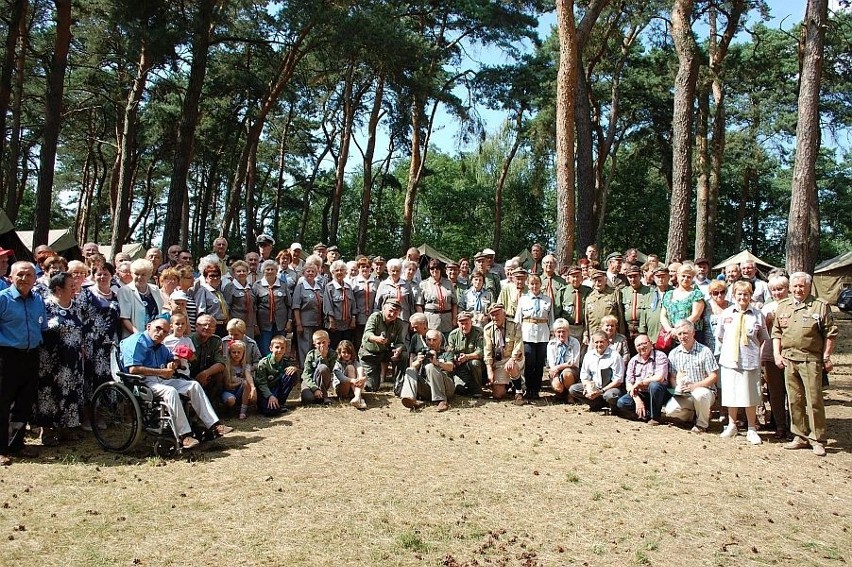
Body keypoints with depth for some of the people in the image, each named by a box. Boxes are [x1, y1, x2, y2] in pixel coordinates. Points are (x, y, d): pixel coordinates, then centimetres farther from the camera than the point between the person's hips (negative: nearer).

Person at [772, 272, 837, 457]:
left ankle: (817, 440, 6)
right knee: (794, 400, 9)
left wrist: (827, 357, -4)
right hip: (788, 360, 4)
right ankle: (800, 437, 19)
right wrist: (777, 354, 6)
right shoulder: (782, 306, 12)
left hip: (811, 360, -4)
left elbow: (830, 334, -1)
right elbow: (776, 333, 15)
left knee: (814, 400, -3)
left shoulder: (820, 306, -1)